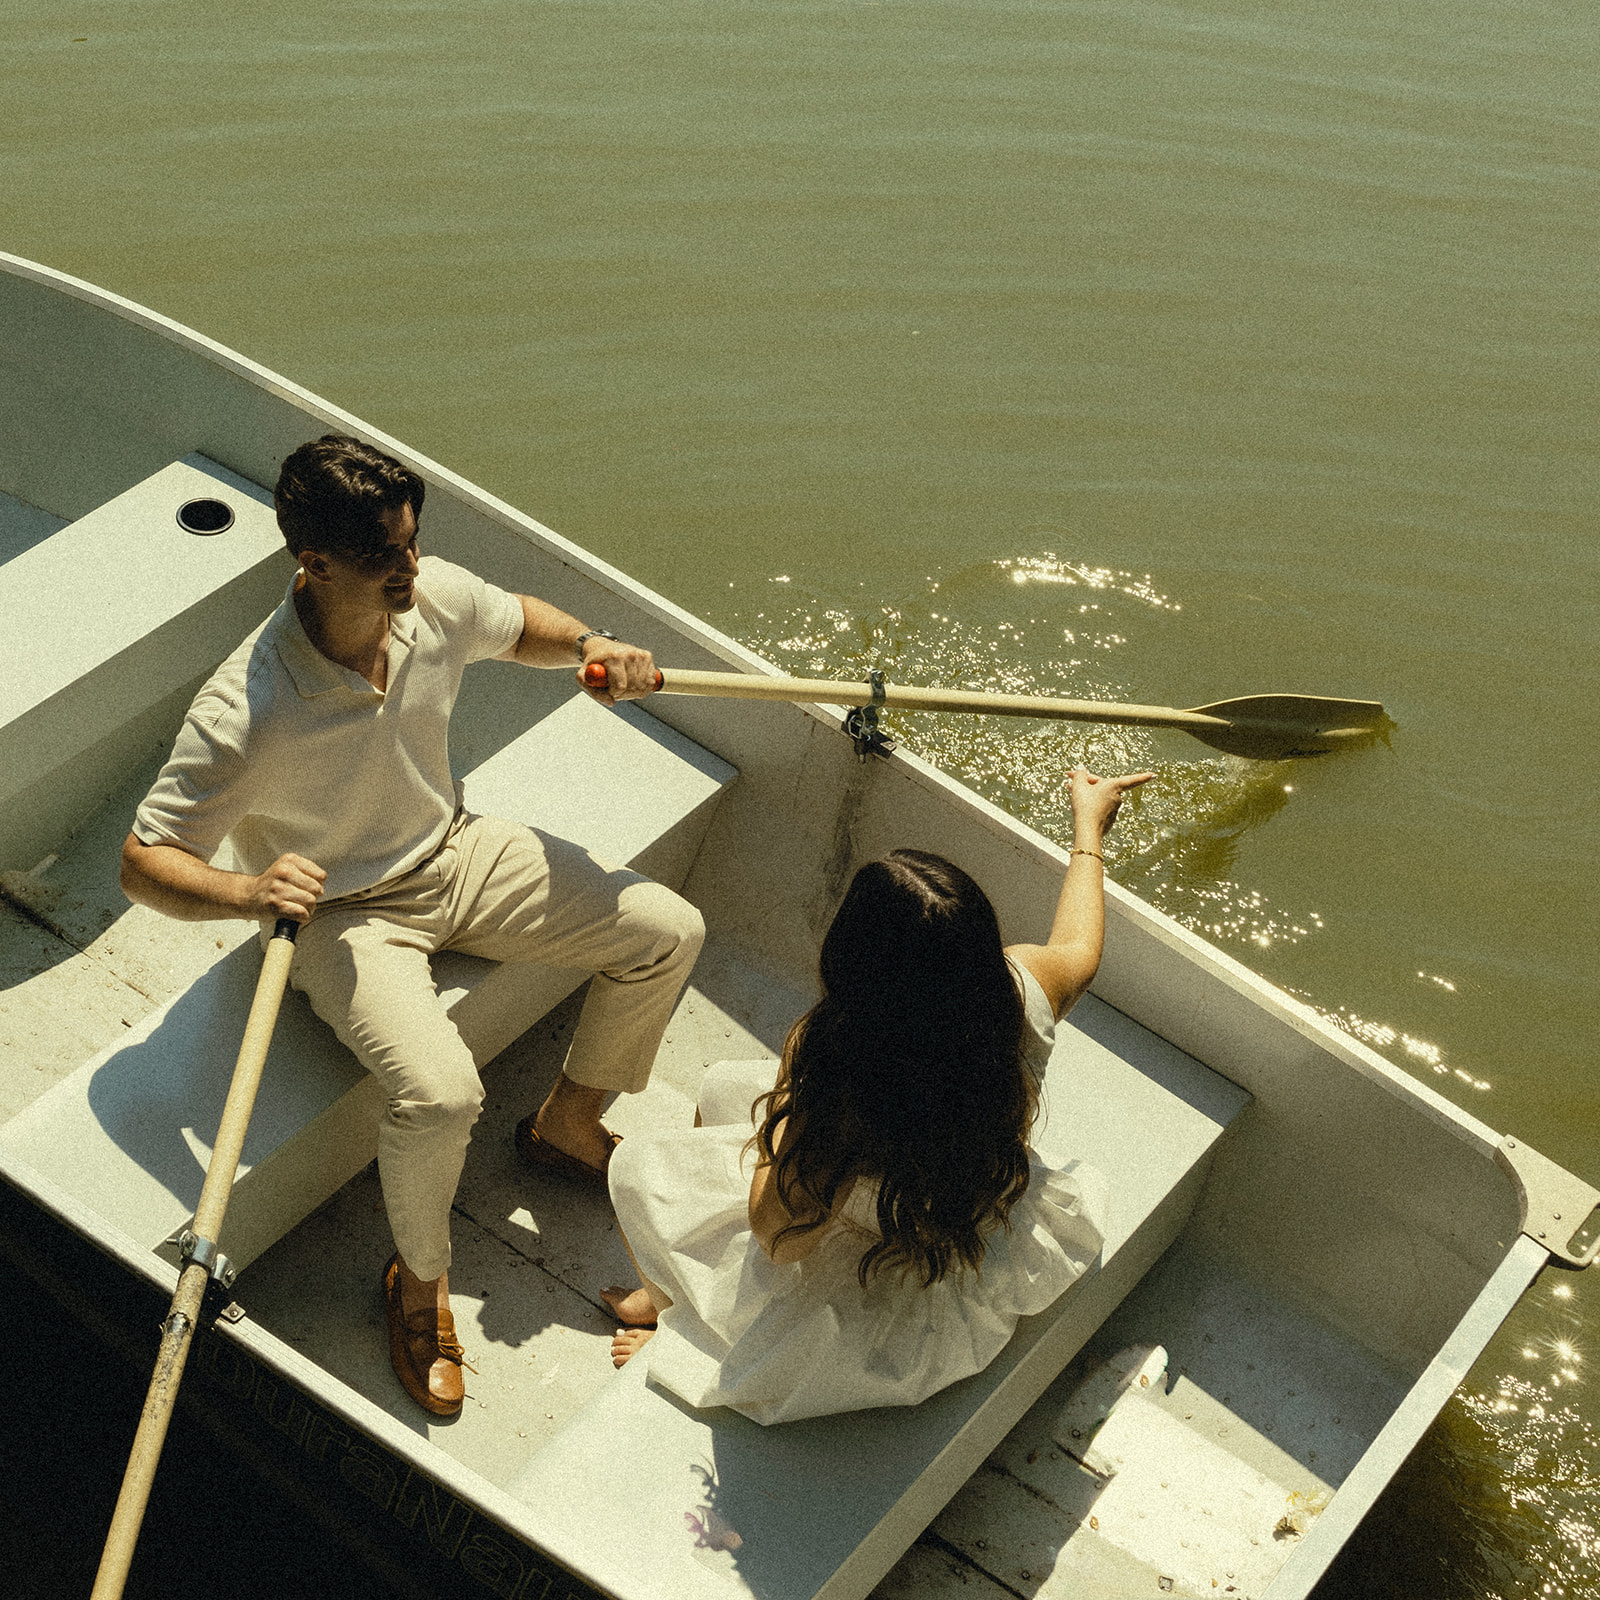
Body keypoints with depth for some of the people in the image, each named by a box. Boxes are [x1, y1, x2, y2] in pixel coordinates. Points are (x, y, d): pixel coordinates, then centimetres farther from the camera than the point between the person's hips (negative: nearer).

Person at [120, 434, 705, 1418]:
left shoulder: (436, 599, -15)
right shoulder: (245, 714, -31)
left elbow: (521, 626, 10)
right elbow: (144, 861, -23)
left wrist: (592, 649, -12)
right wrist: (248, 893, -42)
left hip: (456, 856, 6)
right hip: (343, 913, -6)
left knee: (668, 932, 0)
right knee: (440, 1089, -31)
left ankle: (568, 1123, 25)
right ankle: (420, 1280, 2)